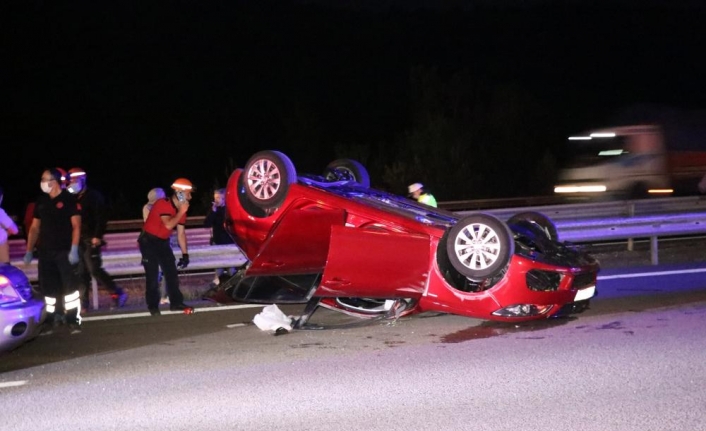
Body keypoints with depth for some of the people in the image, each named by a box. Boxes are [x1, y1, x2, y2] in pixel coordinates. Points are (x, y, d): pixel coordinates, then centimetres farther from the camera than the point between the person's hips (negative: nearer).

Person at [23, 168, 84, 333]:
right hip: (45, 251, 5)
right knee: (48, 287, 7)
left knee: (70, 286, -6)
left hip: (64, 251, -5)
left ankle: (74, 320, -2)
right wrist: (29, 251, 11)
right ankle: (52, 320, 15)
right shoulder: (41, 201, 11)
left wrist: (74, 249, -16)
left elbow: (76, 226, -8)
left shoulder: (69, 199, -5)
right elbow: (35, 228, 16)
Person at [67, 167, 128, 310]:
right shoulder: (74, 198, 15)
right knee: (81, 273, 5)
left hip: (91, 240, -7)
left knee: (95, 270, -11)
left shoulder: (94, 196, -6)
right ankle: (83, 303, 9)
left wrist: (97, 236, -19)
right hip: (78, 240, 7)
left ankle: (117, 293, -1)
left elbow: (100, 218, -13)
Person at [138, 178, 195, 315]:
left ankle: (176, 302, 7)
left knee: (172, 272, 2)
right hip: (148, 241, -7)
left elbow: (181, 234, 4)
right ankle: (153, 306, -2)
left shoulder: (181, 209, 1)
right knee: (152, 275, -8)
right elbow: (168, 225, -35)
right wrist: (181, 212, -27)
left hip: (163, 242, 7)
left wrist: (185, 254, 0)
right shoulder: (163, 204, -22)